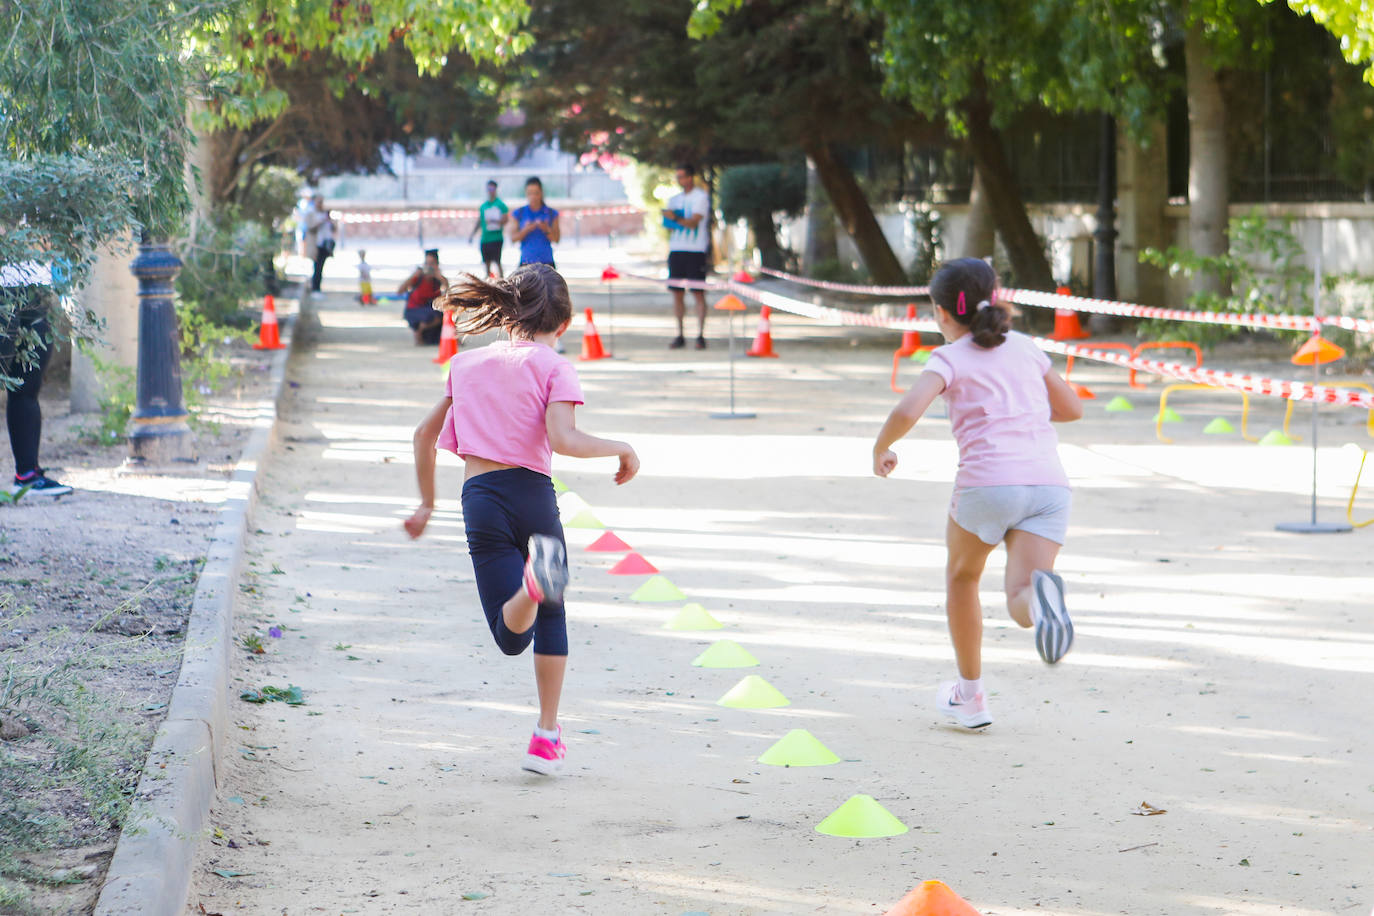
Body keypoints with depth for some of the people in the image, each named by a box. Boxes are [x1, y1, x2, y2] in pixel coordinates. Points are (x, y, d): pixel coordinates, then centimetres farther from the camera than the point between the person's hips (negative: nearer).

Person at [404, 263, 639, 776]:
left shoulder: (467, 363, 17)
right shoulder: (552, 367, 3)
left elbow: (425, 434, 22)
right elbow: (563, 439, -13)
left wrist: (427, 503, 33)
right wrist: (621, 449, 2)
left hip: (480, 500, 2)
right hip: (534, 493, -1)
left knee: (512, 634, -5)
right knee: (551, 619, 19)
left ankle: (535, 579, -39)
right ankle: (547, 736, 16)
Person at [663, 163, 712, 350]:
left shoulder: (701, 196, -2)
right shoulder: (674, 199, 17)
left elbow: (694, 222, -13)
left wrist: (676, 218, -25)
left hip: (695, 250, -6)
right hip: (676, 250, 6)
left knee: (698, 293, -6)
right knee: (677, 293, 3)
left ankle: (701, 335, -5)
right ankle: (680, 336, 8)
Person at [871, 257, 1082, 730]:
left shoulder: (950, 358, 7)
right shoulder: (1024, 347, 22)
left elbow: (907, 411, -11)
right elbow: (1072, 407, 32)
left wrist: (880, 450, 8)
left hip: (987, 482, -3)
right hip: (1049, 483, 3)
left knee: (961, 577, 24)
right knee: (1020, 602, -6)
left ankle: (971, 697, 31)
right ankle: (1039, 593, -45)